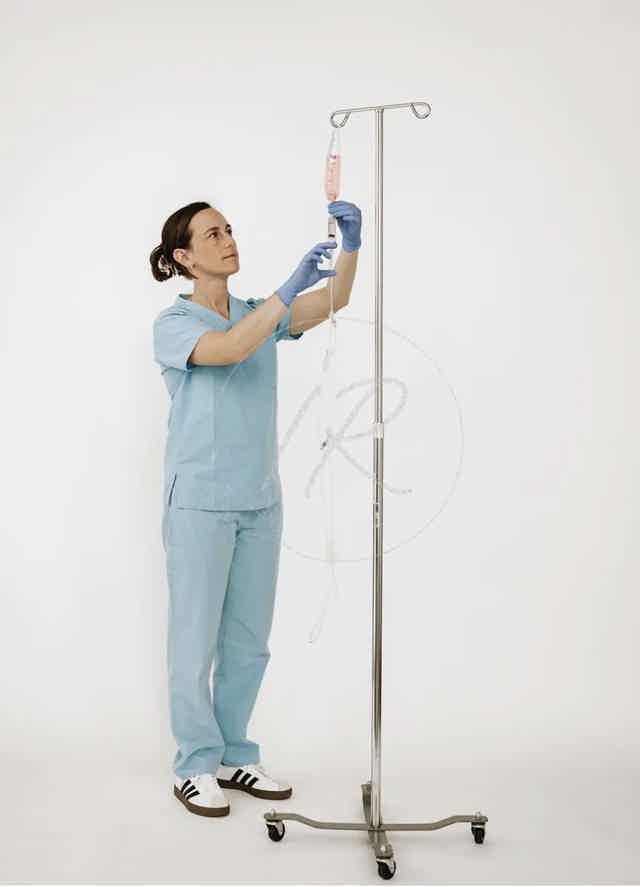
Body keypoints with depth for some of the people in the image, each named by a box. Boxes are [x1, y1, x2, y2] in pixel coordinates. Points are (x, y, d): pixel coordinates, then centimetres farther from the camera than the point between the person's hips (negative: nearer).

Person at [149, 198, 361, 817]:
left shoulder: (259, 315, 10)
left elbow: (333, 302, -6)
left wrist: (350, 245, -23)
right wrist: (290, 287, -35)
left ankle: (233, 757, 26)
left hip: (259, 501, 6)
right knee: (196, 639, 3)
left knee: (248, 642, 12)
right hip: (199, 503, -6)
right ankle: (195, 767, 17)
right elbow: (231, 349, -28)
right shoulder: (172, 325, -7)